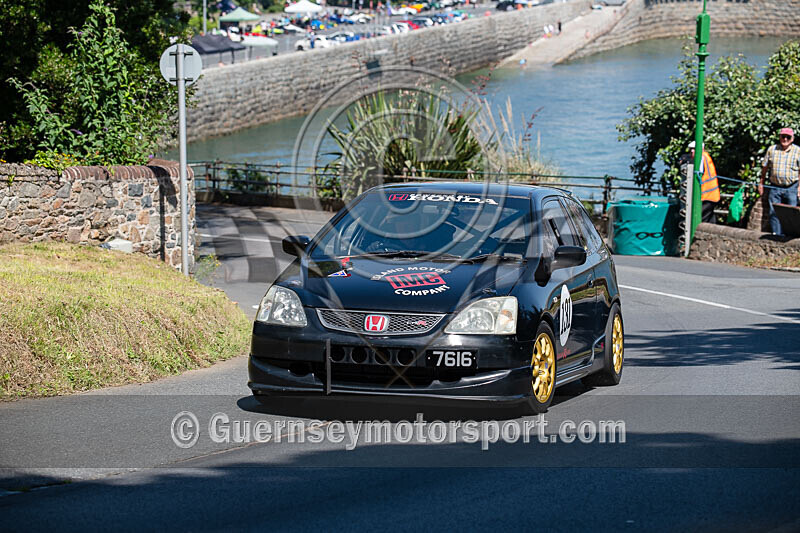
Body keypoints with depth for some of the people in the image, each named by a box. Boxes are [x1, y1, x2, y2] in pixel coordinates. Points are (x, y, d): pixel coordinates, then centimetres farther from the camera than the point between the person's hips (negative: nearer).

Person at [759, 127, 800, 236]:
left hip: (791, 188, -2)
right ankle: (776, 234, 5)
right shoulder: (772, 149, 8)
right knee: (774, 213, -1)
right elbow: (765, 167, 15)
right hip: (775, 187, 2)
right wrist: (761, 183, 16)